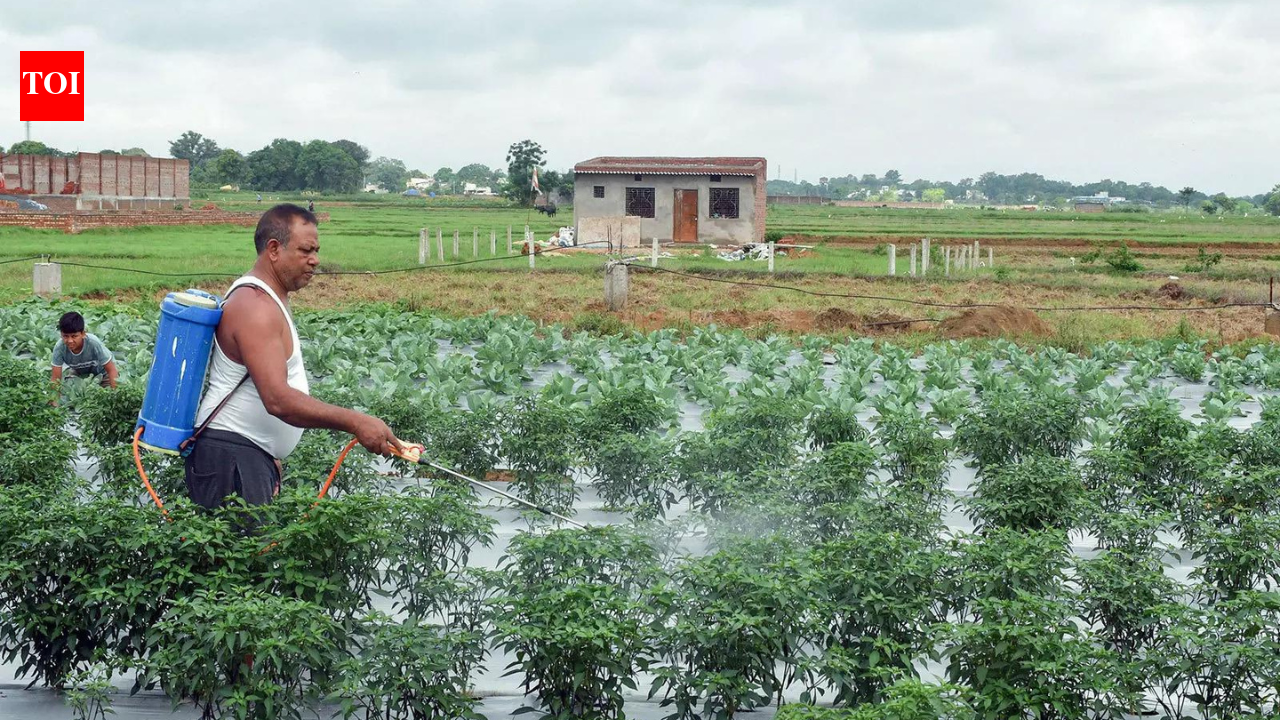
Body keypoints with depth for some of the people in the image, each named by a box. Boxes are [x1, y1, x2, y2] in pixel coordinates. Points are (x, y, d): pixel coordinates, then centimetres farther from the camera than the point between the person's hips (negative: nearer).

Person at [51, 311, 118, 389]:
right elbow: (55, 379, -25)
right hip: (79, 372, 3)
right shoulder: (59, 348, -31)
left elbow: (111, 370, -30)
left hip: (102, 370, -3)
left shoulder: (94, 343, -38)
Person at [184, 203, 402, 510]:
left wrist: (271, 459, 21)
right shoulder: (255, 306, -18)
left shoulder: (268, 299, 16)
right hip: (231, 457, -10)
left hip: (254, 455, 10)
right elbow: (279, 400, -28)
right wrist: (355, 423, -28)